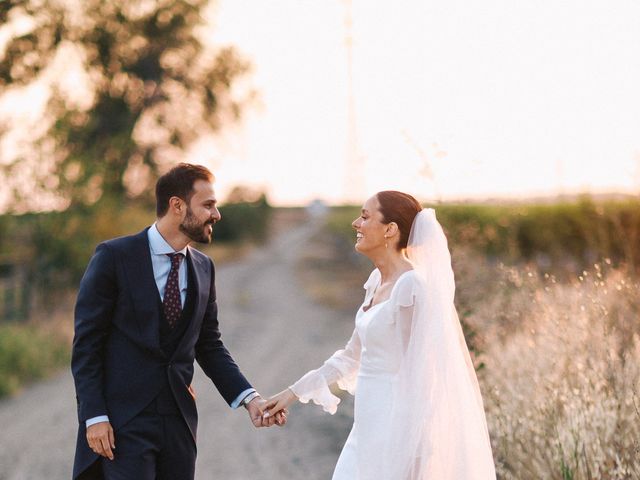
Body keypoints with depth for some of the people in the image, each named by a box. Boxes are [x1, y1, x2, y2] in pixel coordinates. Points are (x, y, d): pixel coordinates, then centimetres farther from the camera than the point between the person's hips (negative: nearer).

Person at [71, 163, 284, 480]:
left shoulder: (203, 268, 10)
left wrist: (248, 397, 1)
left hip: (179, 418, 5)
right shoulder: (114, 257, -6)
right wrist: (95, 416, -14)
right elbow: (86, 343, -7)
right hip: (123, 420, -5)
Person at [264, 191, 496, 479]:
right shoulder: (377, 281, 9)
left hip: (399, 431, -9)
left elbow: (422, 374, -18)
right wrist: (296, 392, 20)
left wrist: (412, 456, -18)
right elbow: (355, 354, 20)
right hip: (371, 429, 9)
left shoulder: (413, 286, -17)